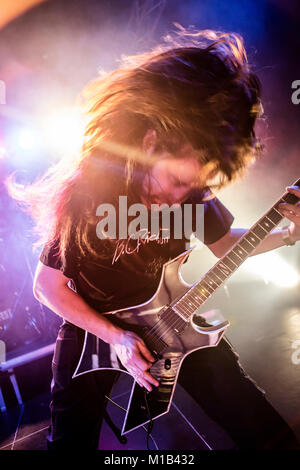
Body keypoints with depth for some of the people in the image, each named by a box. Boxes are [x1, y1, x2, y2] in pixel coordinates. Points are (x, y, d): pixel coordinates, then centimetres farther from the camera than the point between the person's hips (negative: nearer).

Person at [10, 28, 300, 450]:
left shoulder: (192, 183, -11)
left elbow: (221, 242, 7)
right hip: (94, 326, -2)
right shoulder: (86, 191, -23)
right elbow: (47, 284, -12)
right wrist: (113, 335, -18)